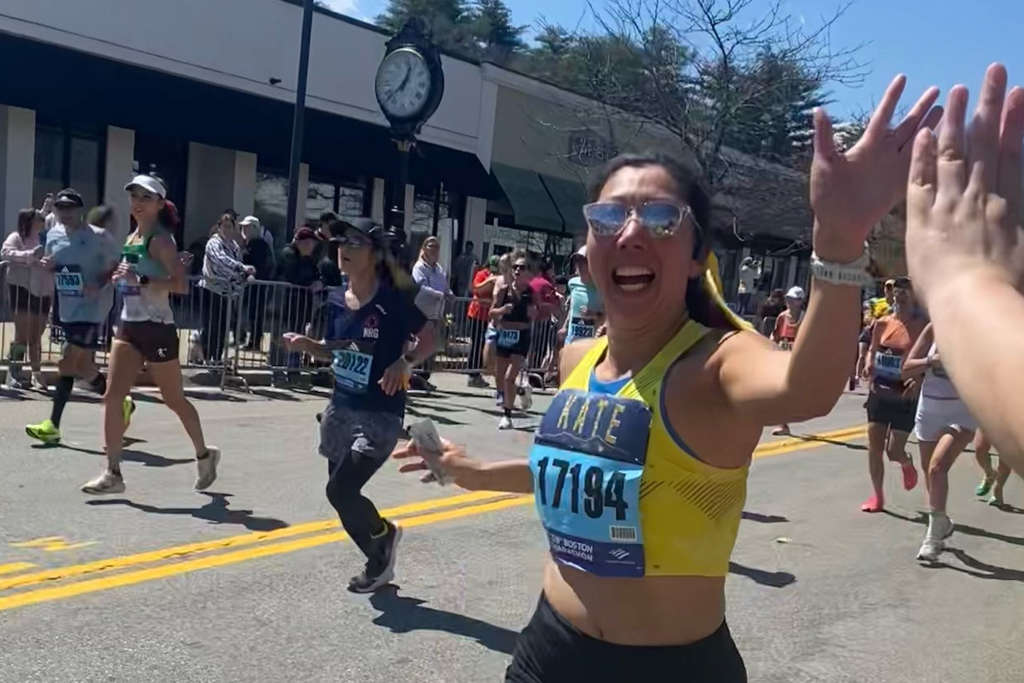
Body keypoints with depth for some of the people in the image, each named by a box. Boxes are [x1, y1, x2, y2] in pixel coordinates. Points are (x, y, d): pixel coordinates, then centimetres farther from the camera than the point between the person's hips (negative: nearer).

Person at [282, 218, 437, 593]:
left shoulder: (393, 301, -14)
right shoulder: (336, 301, 4)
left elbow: (430, 338, -4)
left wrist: (404, 362, -19)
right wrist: (305, 343, -2)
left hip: (380, 415, -7)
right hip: (341, 409, 7)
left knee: (340, 490, -11)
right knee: (343, 492, 11)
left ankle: (383, 538, 17)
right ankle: (383, 537, 37)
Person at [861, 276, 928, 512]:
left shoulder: (923, 326, -9)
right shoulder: (882, 323, 4)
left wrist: (920, 381, -25)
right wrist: (869, 366, -5)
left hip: (905, 395, -4)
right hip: (880, 392, 4)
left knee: (894, 451, -2)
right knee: (874, 447, 2)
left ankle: (907, 465, 36)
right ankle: (877, 495, 16)